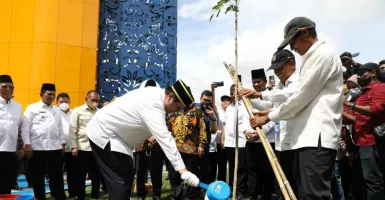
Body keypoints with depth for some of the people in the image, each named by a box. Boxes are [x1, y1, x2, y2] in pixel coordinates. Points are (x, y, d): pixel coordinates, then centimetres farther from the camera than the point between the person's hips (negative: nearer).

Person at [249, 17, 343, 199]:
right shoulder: (312, 59, 25)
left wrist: (269, 117, -2)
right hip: (306, 138, 10)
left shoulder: (323, 55, -6)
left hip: (317, 138, -10)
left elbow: (302, 96, -12)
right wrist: (273, 111, 16)